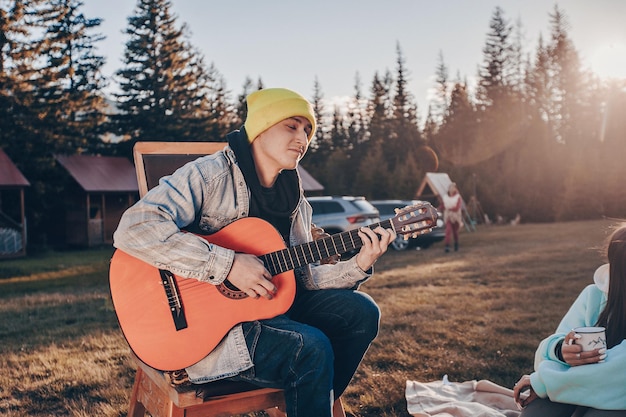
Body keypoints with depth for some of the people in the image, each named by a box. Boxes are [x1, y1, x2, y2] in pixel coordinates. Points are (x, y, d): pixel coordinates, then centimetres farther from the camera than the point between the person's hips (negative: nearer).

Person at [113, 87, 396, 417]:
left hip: (268, 305, 8)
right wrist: (227, 264, -30)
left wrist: (357, 266, -9)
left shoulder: (295, 200, 9)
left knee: (360, 311, -8)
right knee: (311, 349, -27)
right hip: (202, 321, -7)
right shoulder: (210, 175, -14)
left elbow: (302, 279, 9)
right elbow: (132, 229, -28)